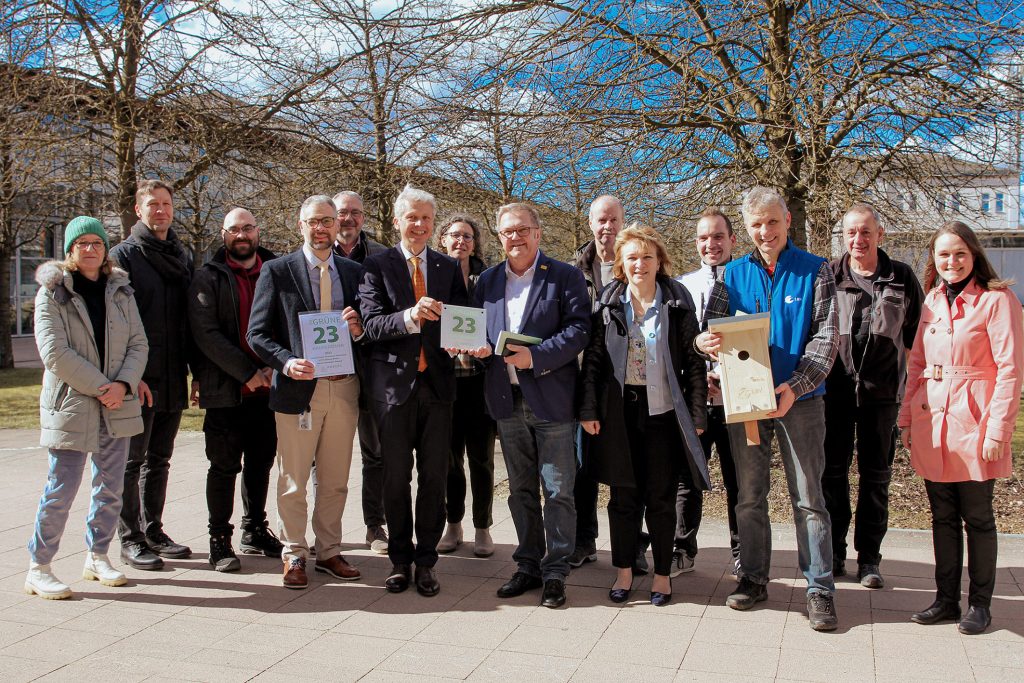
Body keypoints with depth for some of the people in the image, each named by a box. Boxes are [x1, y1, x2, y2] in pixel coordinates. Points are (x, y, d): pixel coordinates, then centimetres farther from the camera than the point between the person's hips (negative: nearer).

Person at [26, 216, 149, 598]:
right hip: (71, 406, -4)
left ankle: (97, 557, 26)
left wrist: (124, 384, -12)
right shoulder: (52, 294, -3)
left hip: (118, 406, 5)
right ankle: (38, 569, 12)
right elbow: (55, 353, -12)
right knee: (61, 490, -2)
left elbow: (138, 343, 5)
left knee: (111, 488, 10)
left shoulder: (120, 291, 10)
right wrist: (100, 387, -15)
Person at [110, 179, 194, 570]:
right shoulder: (124, 255, -3)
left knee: (159, 460, 14)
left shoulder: (184, 256, 13)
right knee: (132, 461, 3)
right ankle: (130, 539, 13)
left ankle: (153, 532, 25)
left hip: (173, 380, 5)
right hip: (139, 380, -5)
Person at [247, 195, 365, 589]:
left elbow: (367, 328, 15)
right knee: (292, 482, 5)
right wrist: (287, 363, -18)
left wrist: (358, 330, -8)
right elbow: (257, 333, -2)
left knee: (335, 481, 12)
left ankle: (328, 552, 25)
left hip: (344, 387, 3)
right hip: (299, 387, -3)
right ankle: (293, 556, 20)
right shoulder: (277, 270, 1)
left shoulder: (353, 272, 11)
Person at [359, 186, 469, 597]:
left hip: (437, 383, 2)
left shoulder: (449, 268, 10)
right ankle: (400, 559, 22)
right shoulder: (377, 266, 0)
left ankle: (427, 560, 19)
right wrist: (411, 315, -29)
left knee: (434, 476, 7)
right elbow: (372, 325, -11)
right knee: (396, 476, 8)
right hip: (394, 383, -2)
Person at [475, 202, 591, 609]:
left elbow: (580, 329, -11)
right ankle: (529, 567, 26)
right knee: (520, 490, 14)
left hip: (551, 397, -5)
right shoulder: (488, 281, 13)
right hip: (507, 400, 5)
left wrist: (536, 356, -21)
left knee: (558, 491, 1)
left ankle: (555, 573, 13)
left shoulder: (566, 277, -2)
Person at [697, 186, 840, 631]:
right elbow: (713, 326, 4)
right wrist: (704, 341, -21)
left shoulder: (815, 271, -1)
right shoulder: (733, 274, 7)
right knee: (749, 495, 11)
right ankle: (753, 578, 24)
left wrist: (796, 386, -20)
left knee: (808, 498, 2)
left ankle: (820, 589, 13)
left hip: (800, 399, -2)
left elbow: (826, 336, -7)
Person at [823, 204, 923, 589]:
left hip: (882, 390, 1)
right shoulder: (828, 276, -1)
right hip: (835, 388, -1)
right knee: (833, 471, 6)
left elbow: (918, 333, 10)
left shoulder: (902, 278, 2)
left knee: (876, 475, 8)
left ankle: (869, 558, 20)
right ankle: (833, 553, 20)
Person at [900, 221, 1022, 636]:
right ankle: (946, 598, 23)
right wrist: (907, 417, 9)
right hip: (931, 423, 5)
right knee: (943, 516, 12)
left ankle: (980, 603, 20)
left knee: (977, 517, 6)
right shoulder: (932, 301, 11)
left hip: (973, 425, -5)